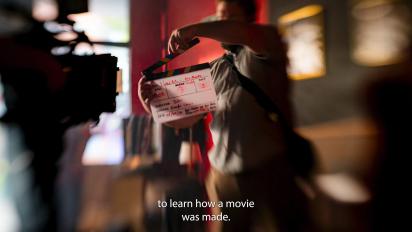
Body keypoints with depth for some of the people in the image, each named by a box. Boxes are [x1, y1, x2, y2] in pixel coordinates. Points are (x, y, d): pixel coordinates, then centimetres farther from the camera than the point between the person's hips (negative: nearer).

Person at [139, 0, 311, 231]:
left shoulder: (267, 45, 1)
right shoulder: (214, 70, 14)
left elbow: (249, 33, -25)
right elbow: (187, 118, 8)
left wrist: (194, 29, -22)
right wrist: (153, 105, -8)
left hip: (269, 172, -4)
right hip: (223, 177, 5)